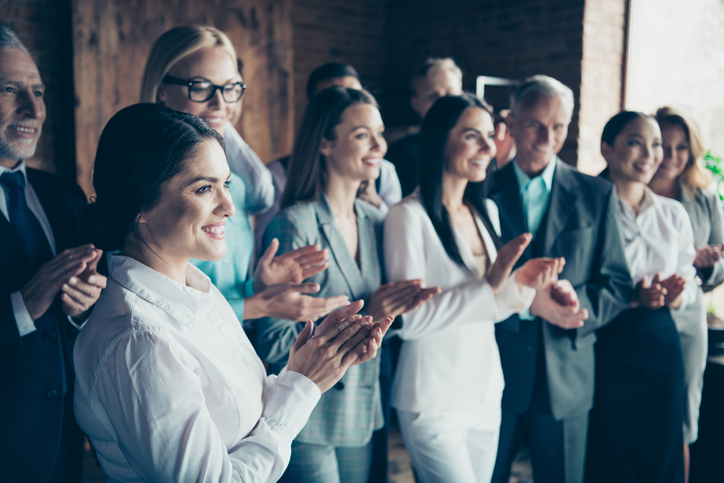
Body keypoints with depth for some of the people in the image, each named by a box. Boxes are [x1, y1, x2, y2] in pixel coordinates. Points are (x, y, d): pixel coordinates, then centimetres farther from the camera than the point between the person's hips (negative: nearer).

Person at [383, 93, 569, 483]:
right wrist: (489, 286, -24)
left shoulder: (486, 211, 8)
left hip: (486, 395, 7)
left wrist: (520, 283, -6)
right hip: (433, 404, -7)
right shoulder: (409, 216, -15)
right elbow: (408, 320, -20)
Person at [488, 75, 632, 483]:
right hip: (493, 371, -1)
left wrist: (579, 310, -16)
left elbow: (618, 284, 4)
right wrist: (526, 301, -20)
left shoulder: (597, 195, 5)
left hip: (567, 376, 1)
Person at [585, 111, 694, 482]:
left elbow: (689, 284, 12)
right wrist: (631, 297, -22)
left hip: (661, 344, 5)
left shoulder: (674, 213, 9)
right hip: (604, 347, -4)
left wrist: (674, 296, -10)